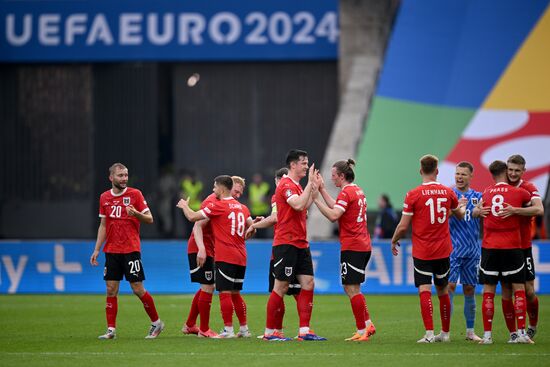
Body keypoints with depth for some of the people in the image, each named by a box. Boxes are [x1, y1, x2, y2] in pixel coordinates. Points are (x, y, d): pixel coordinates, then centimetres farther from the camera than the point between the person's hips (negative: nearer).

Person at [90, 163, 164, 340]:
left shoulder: (135, 194, -3)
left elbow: (149, 219, -2)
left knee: (138, 289, -5)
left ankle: (156, 323, 12)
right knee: (111, 290, 1)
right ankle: (111, 330, 4)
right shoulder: (105, 197, 10)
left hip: (131, 250, -4)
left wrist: (136, 213, -22)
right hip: (111, 250, 4)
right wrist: (96, 250, 12)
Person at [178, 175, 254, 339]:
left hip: (225, 257, -7)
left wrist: (184, 206, 13)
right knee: (235, 293, 15)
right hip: (241, 257, 7)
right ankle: (244, 329, 17)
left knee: (224, 293, -6)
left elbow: (192, 216, -7)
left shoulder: (218, 206, -8)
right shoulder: (242, 207, 12)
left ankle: (228, 330, -9)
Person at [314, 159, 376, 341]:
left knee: (352, 289, -6)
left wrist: (316, 199, -19)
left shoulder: (346, 193, -13)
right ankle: (368, 324, 13)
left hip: (352, 247, -10)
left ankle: (362, 331, -6)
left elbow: (333, 215, -23)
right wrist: (322, 190, 22)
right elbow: (336, 207, 21)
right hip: (363, 246, 10)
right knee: (351, 288, 16)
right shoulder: (358, 191, 16)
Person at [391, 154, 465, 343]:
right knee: (443, 291, 14)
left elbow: (403, 226, -8)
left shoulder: (413, 195, -10)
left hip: (422, 251, -4)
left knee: (425, 290, -6)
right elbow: (460, 214, 23)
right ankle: (445, 333, 23)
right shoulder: (448, 192, 2)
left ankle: (429, 334, -17)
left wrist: (394, 241, 11)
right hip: (443, 251, 4)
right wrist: (461, 206, 46)